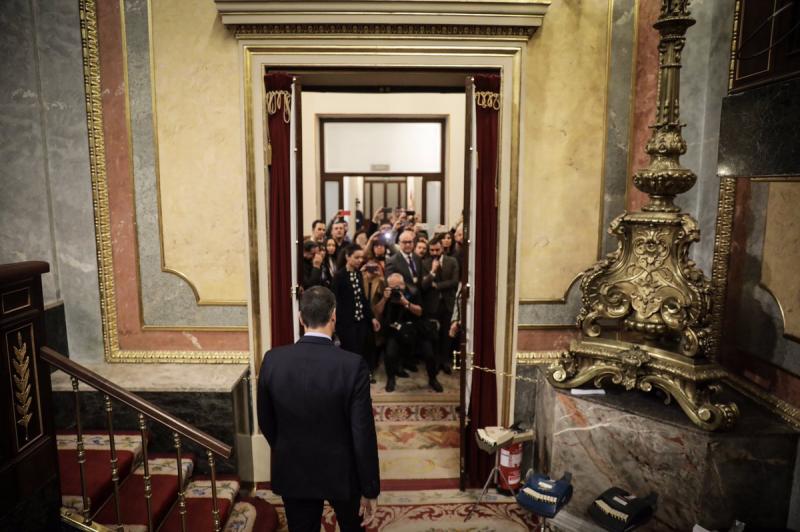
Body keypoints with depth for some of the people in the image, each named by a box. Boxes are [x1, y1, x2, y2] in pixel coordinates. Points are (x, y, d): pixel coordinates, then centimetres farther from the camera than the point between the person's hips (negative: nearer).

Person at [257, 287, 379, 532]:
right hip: (341, 472, -2)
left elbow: (265, 422, -1)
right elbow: (363, 435, -19)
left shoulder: (273, 360, -15)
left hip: (293, 472, 2)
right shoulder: (353, 365, -24)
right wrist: (370, 489, -6)